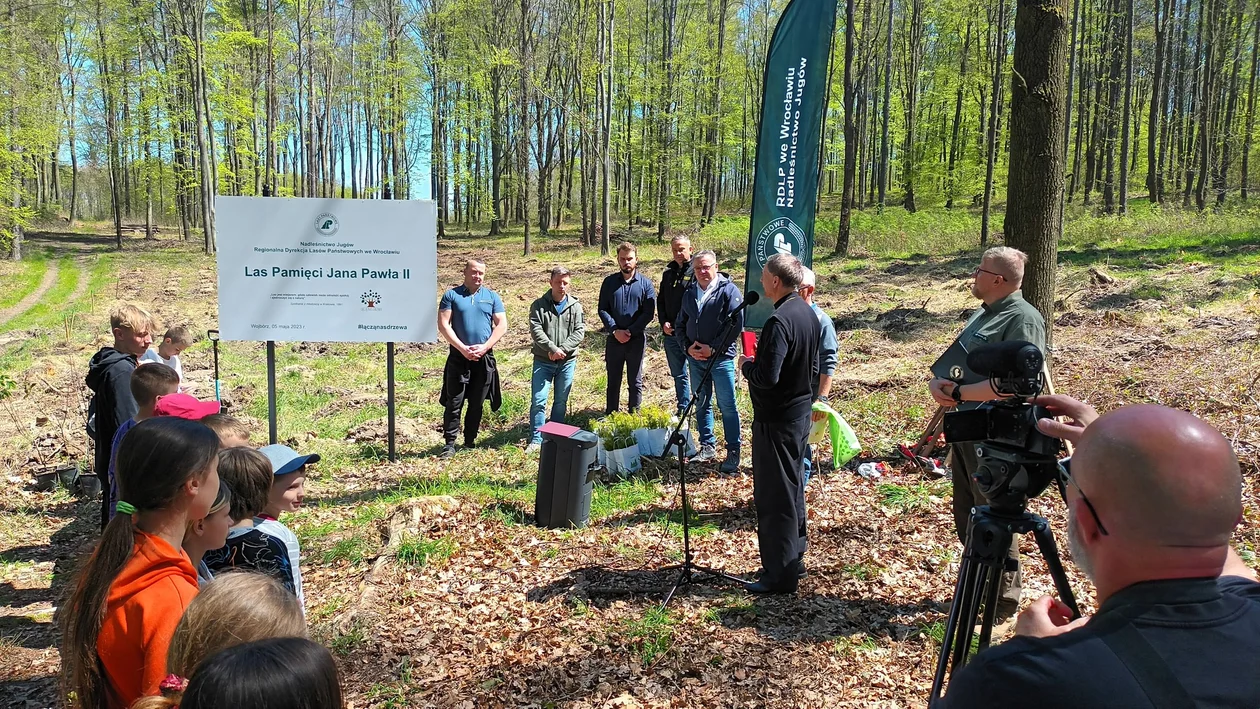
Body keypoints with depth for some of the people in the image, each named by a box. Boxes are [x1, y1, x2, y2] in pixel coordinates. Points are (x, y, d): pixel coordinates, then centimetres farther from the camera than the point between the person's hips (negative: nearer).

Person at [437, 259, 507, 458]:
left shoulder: (492, 297, 8)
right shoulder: (451, 295, 2)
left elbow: (501, 325, 4)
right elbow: (443, 325, -4)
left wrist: (484, 347, -9)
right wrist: (462, 348, -12)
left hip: (484, 358, 2)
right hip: (458, 357, -2)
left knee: (477, 404, 9)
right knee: (454, 402, -3)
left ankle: (470, 443, 19)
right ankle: (450, 443, 4)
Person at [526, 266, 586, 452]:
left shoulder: (576, 306, 3)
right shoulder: (539, 305, -1)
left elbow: (579, 331, -5)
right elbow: (535, 330, -11)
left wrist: (562, 349, -17)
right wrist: (552, 349, -21)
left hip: (567, 361, 2)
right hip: (543, 361, -2)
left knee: (561, 401, 10)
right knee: (538, 401, -5)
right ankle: (536, 439, 3)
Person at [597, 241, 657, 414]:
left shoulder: (645, 283, 0)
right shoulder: (609, 282, 5)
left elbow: (649, 312, -6)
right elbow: (602, 310, 0)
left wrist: (630, 331, -15)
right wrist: (615, 330, -13)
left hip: (637, 340, -1)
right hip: (614, 339, 1)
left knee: (635, 382, 8)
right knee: (613, 381, 10)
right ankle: (610, 416, 20)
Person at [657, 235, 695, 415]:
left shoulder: (695, 272, -8)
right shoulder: (668, 273, 14)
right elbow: (660, 300, 19)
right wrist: (663, 322, 5)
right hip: (670, 333, 7)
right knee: (678, 374, 16)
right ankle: (682, 409, 28)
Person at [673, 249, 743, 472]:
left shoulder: (729, 290, -6)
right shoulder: (689, 293, 11)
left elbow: (736, 325, -13)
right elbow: (680, 324, 15)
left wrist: (712, 348, -16)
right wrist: (688, 347, -3)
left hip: (721, 358, -5)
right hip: (695, 358, 6)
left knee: (727, 405, -3)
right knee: (701, 404, 13)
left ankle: (733, 452, 5)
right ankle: (707, 446, 25)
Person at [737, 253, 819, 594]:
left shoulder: (779, 320, -23)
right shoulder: (808, 314, 7)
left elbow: (767, 377, -28)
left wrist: (746, 365, -11)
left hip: (776, 420, -10)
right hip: (801, 413, 10)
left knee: (773, 496, -1)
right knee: (792, 489, 19)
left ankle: (779, 575, 7)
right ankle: (794, 560, 32)